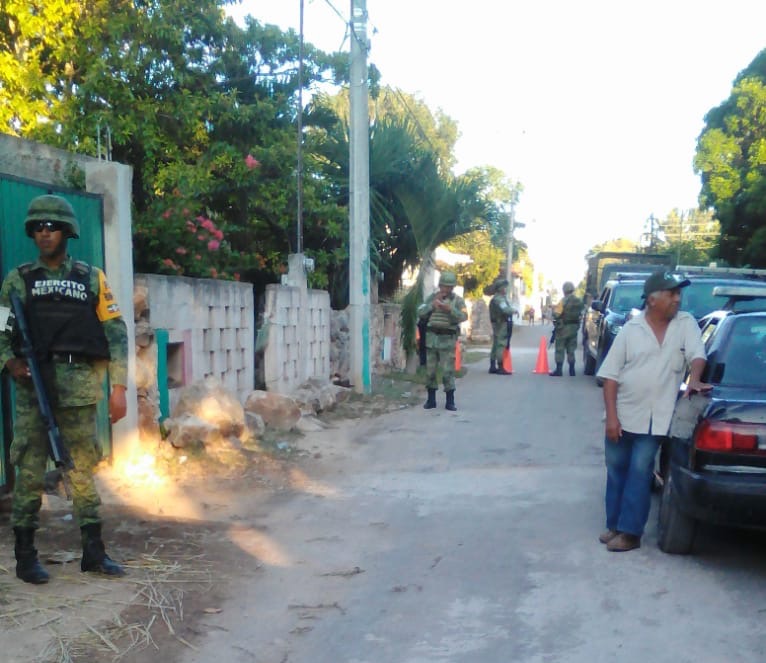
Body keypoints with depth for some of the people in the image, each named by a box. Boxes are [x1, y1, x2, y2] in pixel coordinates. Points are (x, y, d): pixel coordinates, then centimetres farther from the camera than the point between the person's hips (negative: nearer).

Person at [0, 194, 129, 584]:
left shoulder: (92, 278, 8)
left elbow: (116, 332, 6)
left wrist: (118, 387, -1)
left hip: (80, 388, 1)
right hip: (34, 387, -1)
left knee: (83, 470, 9)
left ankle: (93, 552, 17)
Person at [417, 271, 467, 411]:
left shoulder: (457, 300, 0)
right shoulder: (431, 297, 8)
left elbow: (464, 317, -15)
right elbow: (420, 313, -1)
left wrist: (449, 309, -28)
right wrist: (432, 304, -14)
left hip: (447, 339, -3)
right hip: (432, 338, 3)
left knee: (448, 371, -5)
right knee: (430, 370, 6)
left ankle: (450, 401, 2)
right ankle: (431, 400, 16)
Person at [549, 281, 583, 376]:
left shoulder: (564, 301, -16)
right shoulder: (579, 301, 5)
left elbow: (556, 314, -18)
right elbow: (580, 313, 7)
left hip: (563, 327, -6)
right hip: (574, 327, 6)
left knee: (560, 349, -1)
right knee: (571, 349, 14)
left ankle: (558, 370, -5)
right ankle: (572, 370, 14)